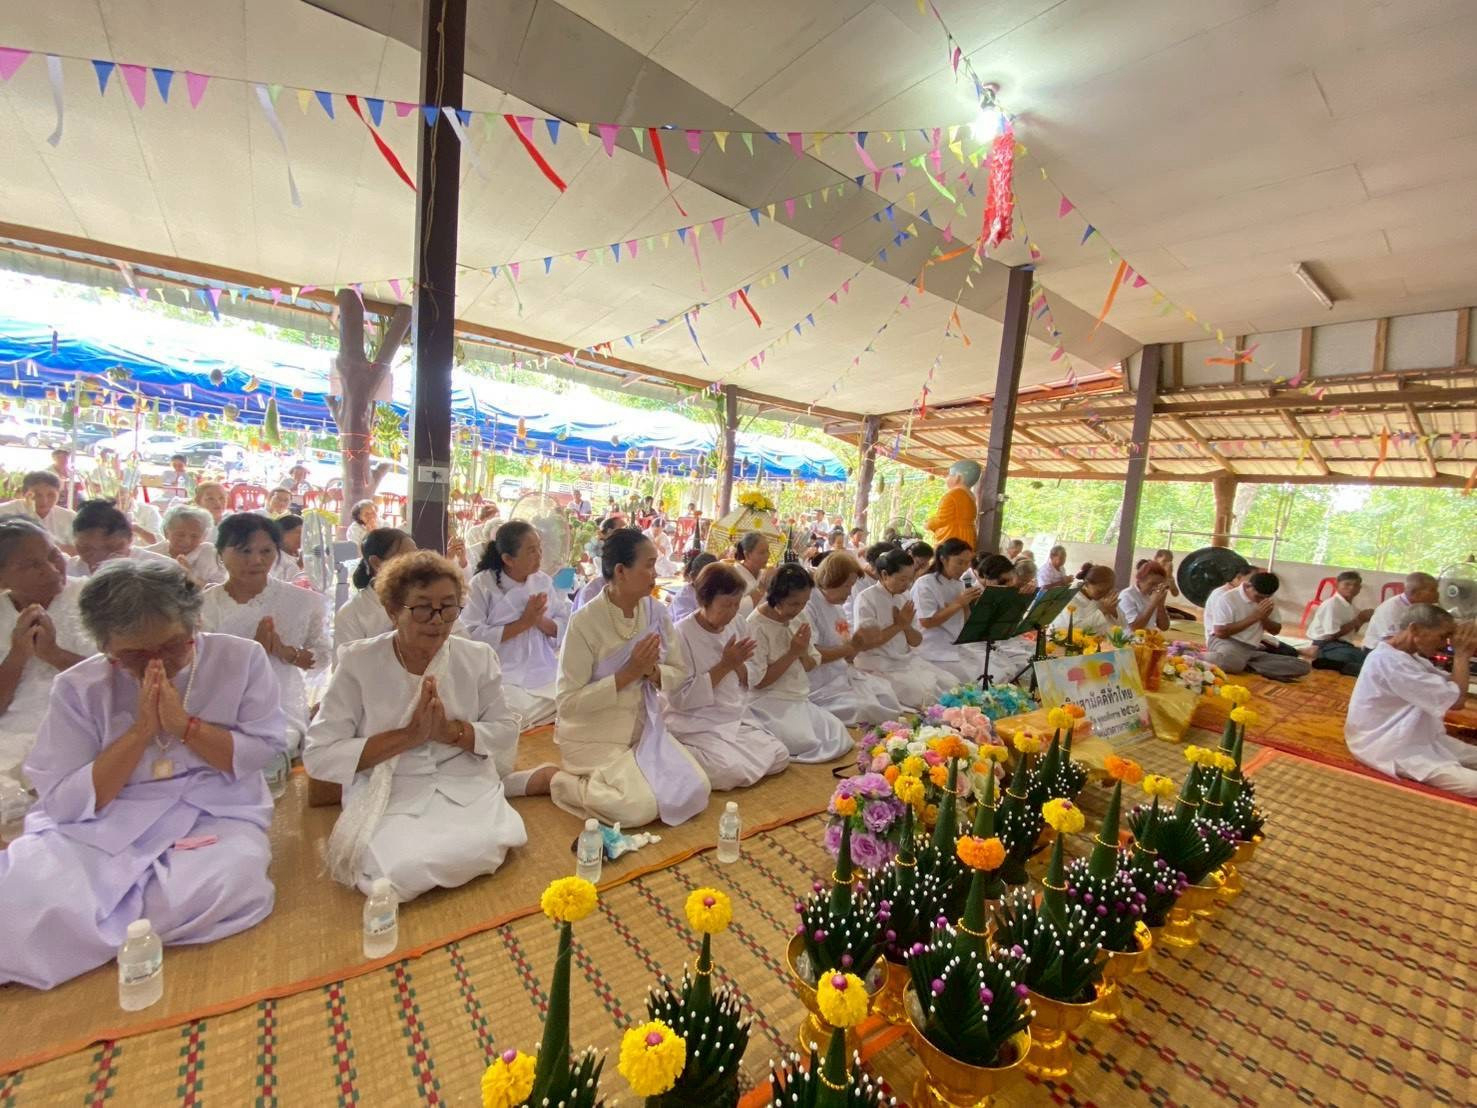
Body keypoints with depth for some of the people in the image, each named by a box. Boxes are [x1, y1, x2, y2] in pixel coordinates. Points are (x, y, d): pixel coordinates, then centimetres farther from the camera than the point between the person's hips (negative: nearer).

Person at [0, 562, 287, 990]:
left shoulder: (241, 659, -4)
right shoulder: (78, 687, 0)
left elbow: (267, 751, -6)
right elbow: (65, 804, -3)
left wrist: (185, 724, -17)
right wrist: (140, 732, -16)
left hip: (216, 817, 1)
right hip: (102, 827, 0)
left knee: (218, 889, -29)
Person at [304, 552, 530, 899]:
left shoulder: (479, 656, 1)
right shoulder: (358, 663, -6)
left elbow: (507, 732, 2)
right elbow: (318, 755, -9)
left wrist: (451, 731, -16)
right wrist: (409, 735, -19)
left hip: (466, 787, 1)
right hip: (388, 794, -1)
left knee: (484, 851, -25)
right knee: (398, 870, -27)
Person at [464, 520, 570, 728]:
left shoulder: (545, 581, 6)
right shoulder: (482, 584, -7)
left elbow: (566, 630, 4)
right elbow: (473, 636, -17)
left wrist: (540, 620, -15)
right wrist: (523, 623, -17)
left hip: (546, 676, 5)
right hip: (503, 679, -4)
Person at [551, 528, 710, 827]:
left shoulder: (656, 612, -6)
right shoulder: (584, 622, -22)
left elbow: (679, 674, 2)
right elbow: (568, 702, -21)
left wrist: (652, 671, -20)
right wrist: (629, 672, -25)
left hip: (644, 729, 6)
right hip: (594, 738, -6)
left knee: (694, 793, -7)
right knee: (641, 808, -21)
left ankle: (603, 781, 15)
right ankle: (567, 783, 6)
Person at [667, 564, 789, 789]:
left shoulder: (736, 627, 4)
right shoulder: (681, 634, -16)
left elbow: (749, 683, 12)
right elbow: (680, 698, -18)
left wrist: (739, 664, -12)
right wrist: (725, 665, -21)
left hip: (738, 719, 7)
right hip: (698, 726, -7)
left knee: (780, 757, -7)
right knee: (731, 772, -27)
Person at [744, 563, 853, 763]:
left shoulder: (799, 617, 5)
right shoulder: (756, 626, -16)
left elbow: (811, 665, 12)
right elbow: (758, 681, -14)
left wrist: (803, 652, -12)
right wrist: (792, 653, -16)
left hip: (799, 699, 7)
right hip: (769, 703, -7)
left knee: (839, 736, -8)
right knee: (806, 742, -25)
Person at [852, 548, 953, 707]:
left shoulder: (904, 598, 9)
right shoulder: (866, 599, -12)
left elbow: (917, 641, 10)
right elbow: (864, 643, -18)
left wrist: (906, 626, -13)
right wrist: (898, 625, -14)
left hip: (908, 660, 7)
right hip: (880, 666, -7)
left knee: (952, 685, -7)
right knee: (926, 692, -25)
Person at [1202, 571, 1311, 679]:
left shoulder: (1267, 600, 9)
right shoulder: (1226, 597, -13)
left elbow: (1275, 630, 18)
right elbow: (1221, 633, -18)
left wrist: (1264, 618, -6)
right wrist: (1254, 617, -16)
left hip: (1256, 647, 8)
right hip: (1228, 642, -8)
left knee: (1302, 667, -12)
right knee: (1233, 661, -44)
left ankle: (1244, 664, -15)